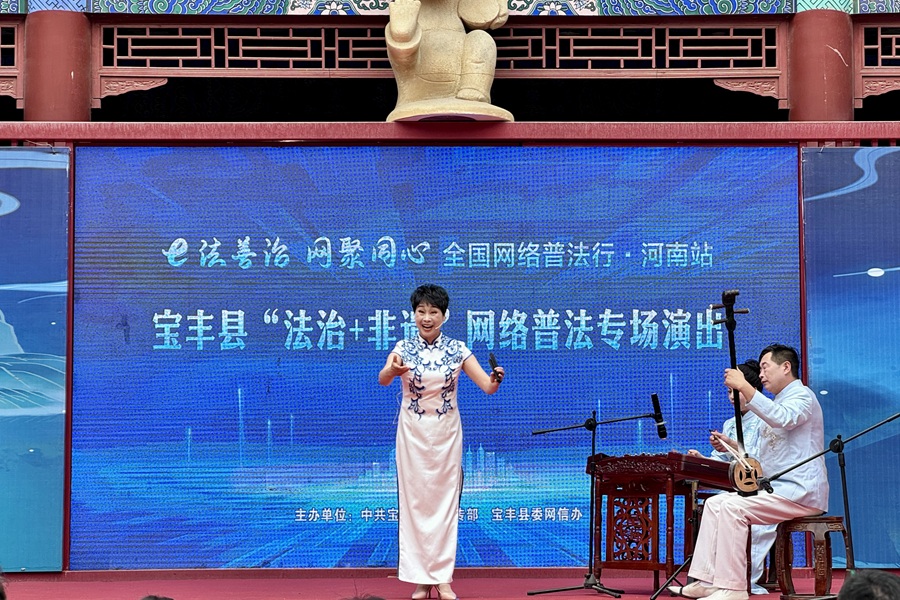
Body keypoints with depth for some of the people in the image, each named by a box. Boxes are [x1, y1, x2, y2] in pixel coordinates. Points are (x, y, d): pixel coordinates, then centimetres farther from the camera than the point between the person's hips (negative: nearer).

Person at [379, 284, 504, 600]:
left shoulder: (457, 349, -2)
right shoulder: (403, 348, -3)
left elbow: (488, 386, -9)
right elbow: (382, 379, -21)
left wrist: (496, 379, -32)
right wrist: (392, 370, -44)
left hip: (446, 433, 0)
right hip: (412, 433, 0)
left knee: (445, 501, 3)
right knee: (414, 501, 1)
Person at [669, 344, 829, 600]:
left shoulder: (802, 396, -7)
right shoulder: (777, 404, 24)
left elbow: (783, 419, -33)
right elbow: (763, 462, 23)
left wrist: (744, 387, -38)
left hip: (801, 492, -10)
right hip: (775, 488, 10)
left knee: (733, 507, -25)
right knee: (715, 502, -1)